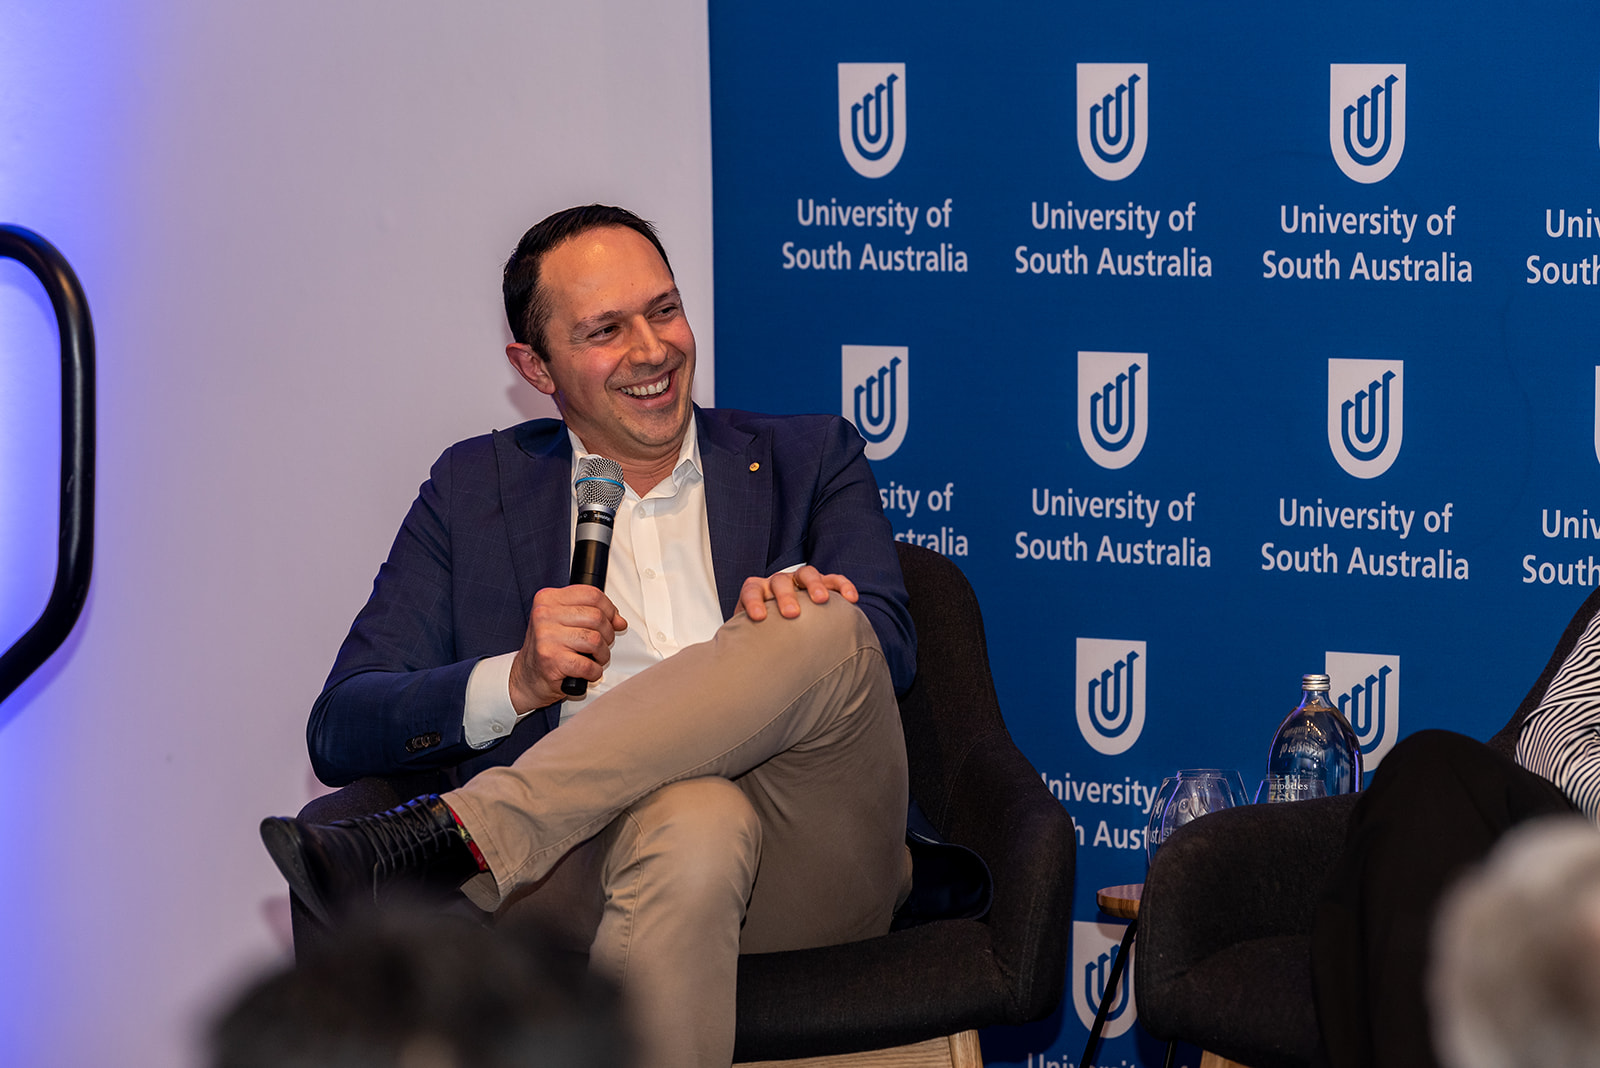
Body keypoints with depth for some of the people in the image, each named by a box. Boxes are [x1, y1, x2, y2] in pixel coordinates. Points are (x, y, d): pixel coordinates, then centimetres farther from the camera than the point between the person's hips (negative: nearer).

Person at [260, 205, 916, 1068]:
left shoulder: (808, 460, 23)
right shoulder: (476, 488, 21)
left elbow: (887, 643, 3)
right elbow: (340, 733, 12)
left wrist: (792, 608, -22)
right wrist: (515, 683, -8)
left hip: (809, 868, 2)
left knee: (823, 629, -29)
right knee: (693, 823, -39)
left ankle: (445, 836, -32)